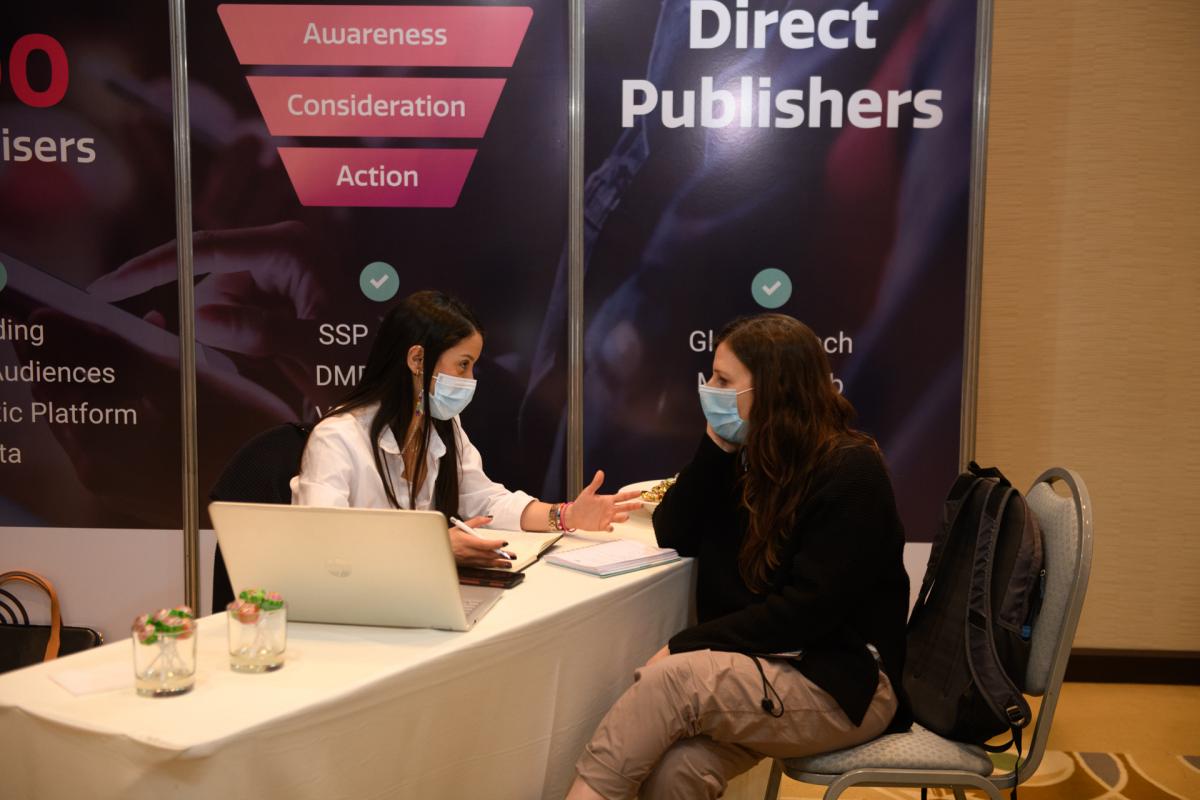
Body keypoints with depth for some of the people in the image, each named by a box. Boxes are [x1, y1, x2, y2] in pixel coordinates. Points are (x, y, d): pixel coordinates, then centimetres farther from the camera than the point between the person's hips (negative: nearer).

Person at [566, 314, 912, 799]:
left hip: (843, 682, -5)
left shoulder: (851, 472, -13)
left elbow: (805, 610, -20)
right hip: (762, 665, 6)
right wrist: (717, 445, -5)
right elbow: (675, 537, 5)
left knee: (671, 680, -29)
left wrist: (682, 648, -20)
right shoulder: (747, 454, 9)